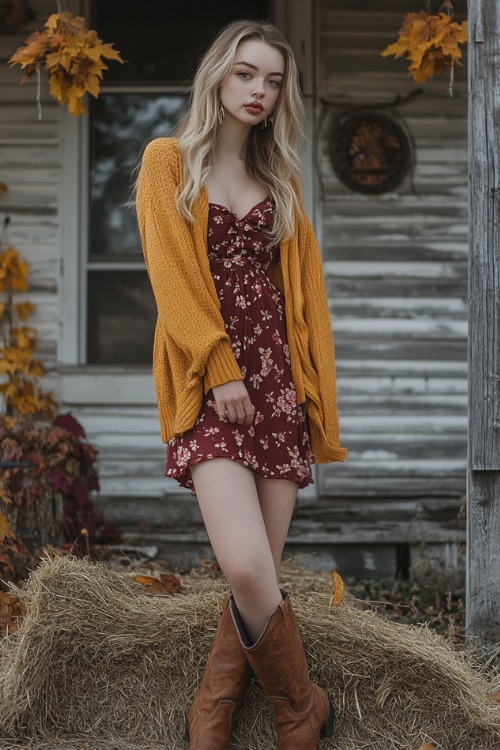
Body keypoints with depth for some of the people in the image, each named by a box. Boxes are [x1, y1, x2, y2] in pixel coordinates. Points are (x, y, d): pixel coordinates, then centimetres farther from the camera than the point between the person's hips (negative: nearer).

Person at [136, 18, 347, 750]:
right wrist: (220, 372, -13)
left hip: (277, 381, 4)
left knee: (261, 575, -1)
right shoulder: (169, 161, 6)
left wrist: (318, 398, 6)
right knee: (248, 570, -18)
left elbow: (305, 292, 14)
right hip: (207, 387, -4)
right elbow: (174, 275, -4)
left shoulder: (280, 178, 17)